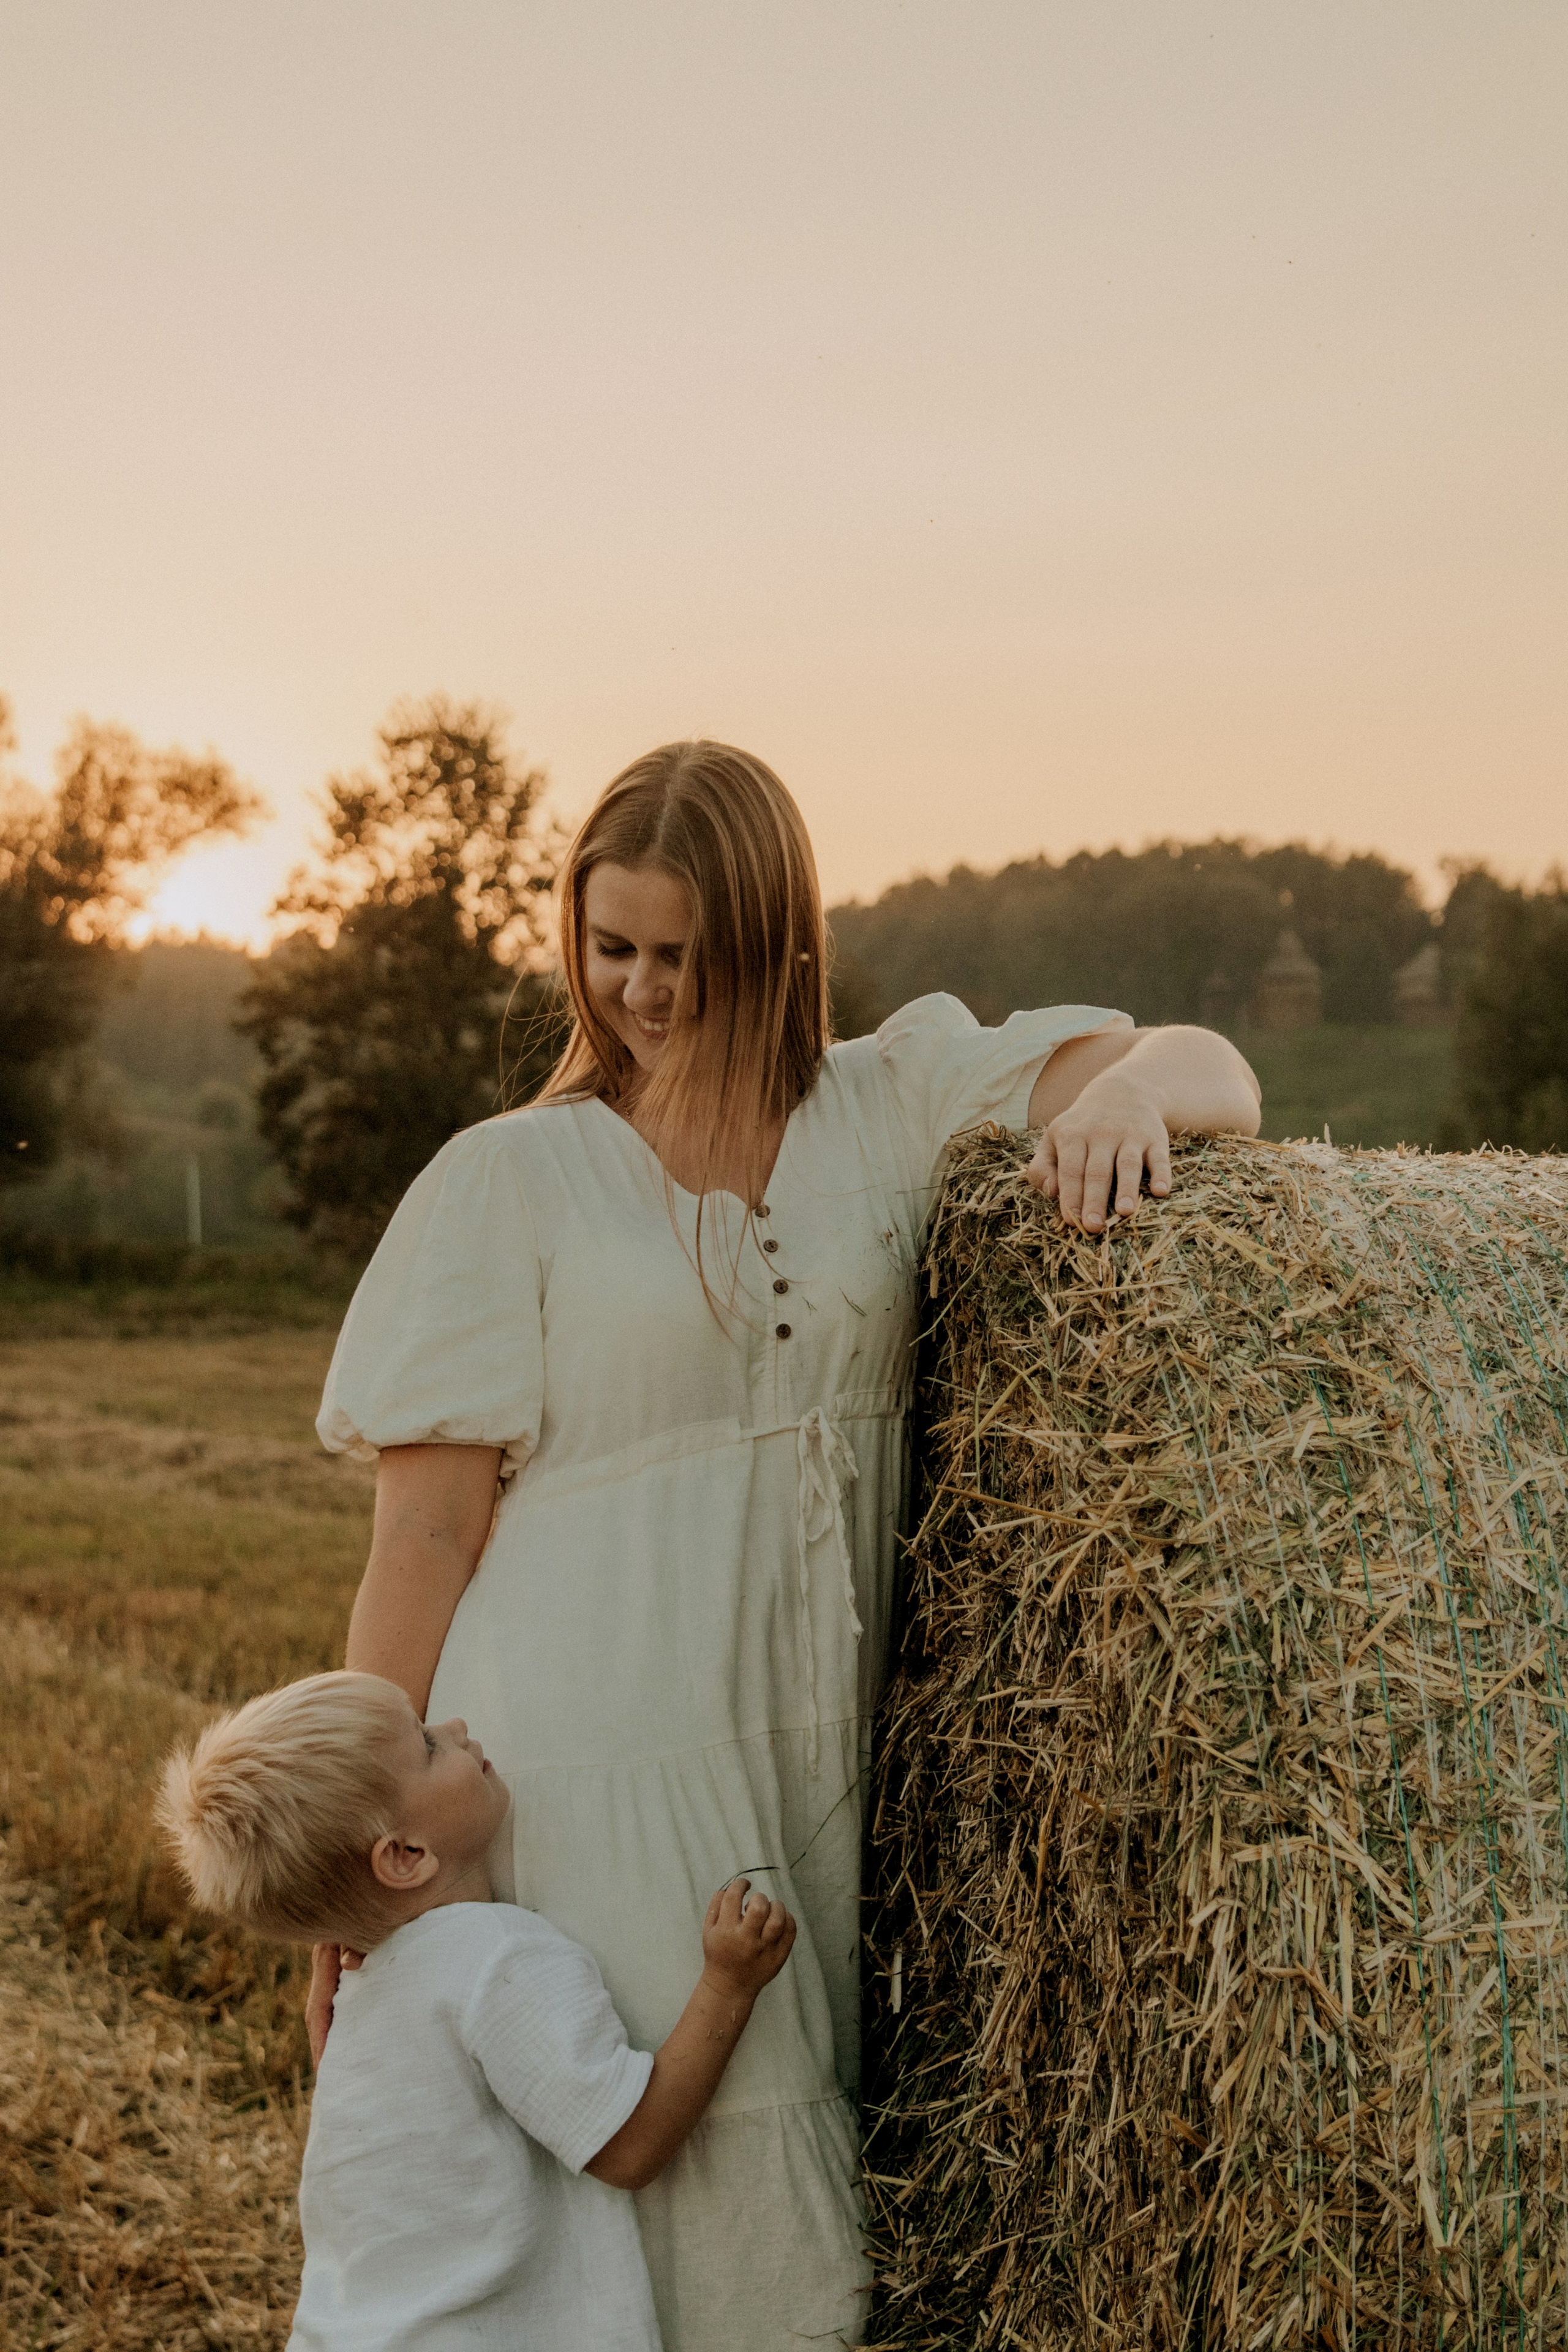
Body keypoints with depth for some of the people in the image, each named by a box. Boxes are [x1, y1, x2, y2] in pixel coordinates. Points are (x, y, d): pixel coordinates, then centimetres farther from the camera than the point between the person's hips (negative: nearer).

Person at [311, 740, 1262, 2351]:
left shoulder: (895, 1104, 8)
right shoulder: (510, 1181, 0)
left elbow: (1214, 1076, 5)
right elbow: (423, 1535, -2)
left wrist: (1130, 1086, -19)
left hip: (821, 1777, 3)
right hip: (597, 1791, -3)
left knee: (832, 2202, 10)